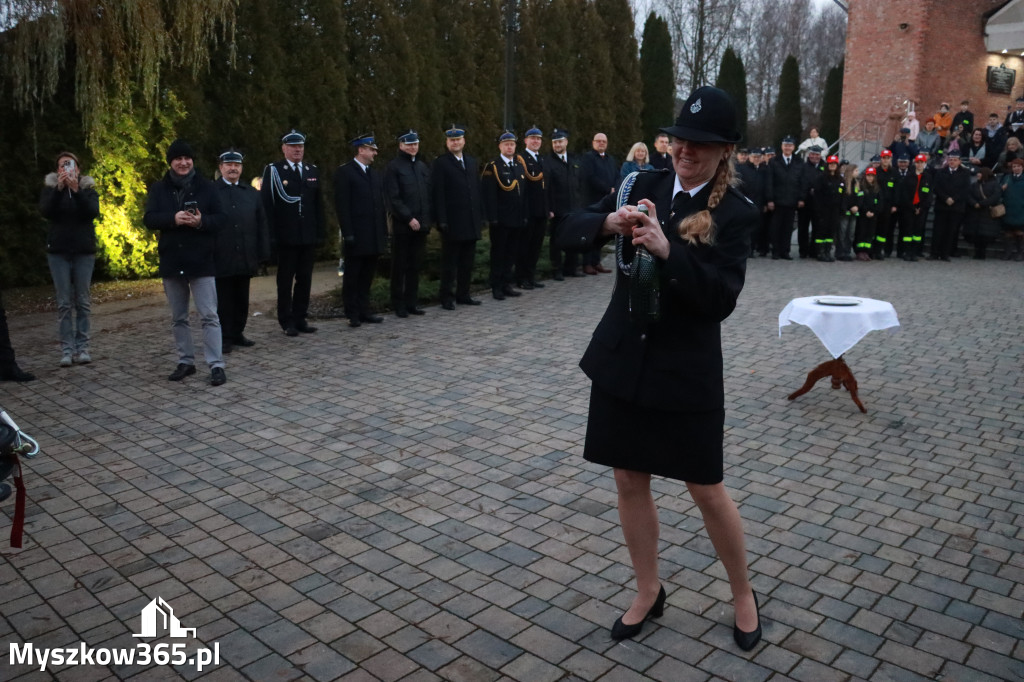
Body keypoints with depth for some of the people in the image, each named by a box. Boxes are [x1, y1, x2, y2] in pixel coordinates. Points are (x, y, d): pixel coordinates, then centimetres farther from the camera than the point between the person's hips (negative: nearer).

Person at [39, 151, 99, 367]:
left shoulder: (88, 188, 6)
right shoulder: (50, 187, 6)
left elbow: (93, 212, -12)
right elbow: (45, 211, -11)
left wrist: (76, 189, -22)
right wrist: (59, 188, -21)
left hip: (84, 251, 0)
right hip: (58, 252, 0)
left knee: (83, 301, 1)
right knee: (64, 302, -2)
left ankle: (82, 347, 5)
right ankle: (67, 349, -1)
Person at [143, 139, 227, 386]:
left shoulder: (207, 187, 2)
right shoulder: (158, 189, 6)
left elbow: (219, 219, -1)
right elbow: (149, 219, -2)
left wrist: (201, 221, -21)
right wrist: (173, 218, -20)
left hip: (202, 262, -3)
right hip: (171, 261, 3)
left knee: (209, 316, -5)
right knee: (178, 318, 12)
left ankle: (216, 365, -3)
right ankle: (186, 361, 23)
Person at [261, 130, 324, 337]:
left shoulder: (313, 171, 12)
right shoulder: (273, 170, -2)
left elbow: (319, 204, 12)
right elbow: (266, 205, -5)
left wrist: (320, 233, 6)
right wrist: (271, 236, -11)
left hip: (309, 236, 4)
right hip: (285, 237, -4)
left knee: (305, 279, 8)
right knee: (285, 281, 3)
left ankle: (300, 318, 17)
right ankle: (287, 321, 10)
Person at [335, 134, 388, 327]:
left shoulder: (375, 174, 17)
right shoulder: (344, 172, -4)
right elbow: (342, 205, -10)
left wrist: (384, 232, 10)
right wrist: (347, 233, -16)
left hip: (374, 237, 6)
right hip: (356, 237, -6)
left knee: (367, 277, 10)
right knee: (352, 277, 3)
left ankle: (364, 311, 18)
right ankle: (353, 314, 9)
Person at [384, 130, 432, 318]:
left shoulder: (423, 166, 14)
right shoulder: (393, 167, -3)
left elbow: (429, 194, 13)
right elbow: (393, 198, -10)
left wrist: (428, 219, 3)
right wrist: (409, 218, -14)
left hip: (421, 224, 5)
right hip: (402, 225, -5)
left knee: (416, 266, 9)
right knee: (400, 266, 3)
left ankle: (412, 302, 17)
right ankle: (398, 304, 11)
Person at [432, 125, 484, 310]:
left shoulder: (471, 162, 15)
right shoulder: (441, 163, -3)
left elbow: (477, 189, 15)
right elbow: (438, 194, -9)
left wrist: (481, 215, 9)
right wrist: (442, 220, -15)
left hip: (471, 223, 6)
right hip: (453, 223, -6)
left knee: (467, 262, 11)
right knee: (450, 262, 1)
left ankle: (463, 295, 20)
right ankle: (447, 298, 8)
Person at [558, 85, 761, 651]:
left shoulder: (734, 213, -6)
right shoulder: (644, 186, 4)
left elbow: (721, 298, -17)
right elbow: (571, 231, 0)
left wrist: (668, 250, -29)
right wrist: (610, 222, -20)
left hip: (687, 371, -4)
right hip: (621, 360, 4)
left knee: (706, 491, 7)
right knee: (630, 481, 13)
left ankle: (743, 595, 33)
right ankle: (648, 592, 34)